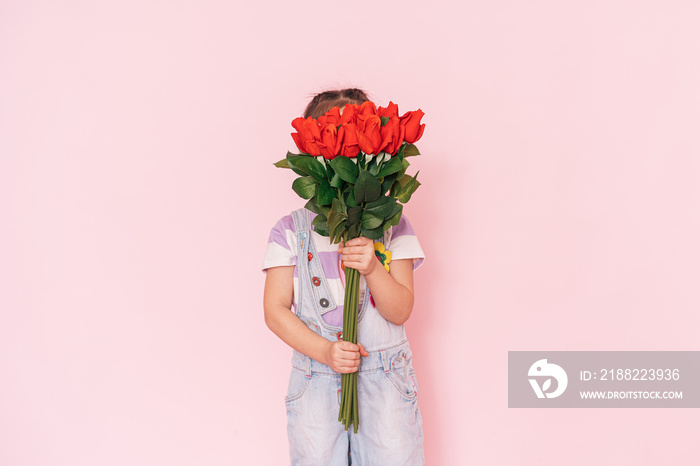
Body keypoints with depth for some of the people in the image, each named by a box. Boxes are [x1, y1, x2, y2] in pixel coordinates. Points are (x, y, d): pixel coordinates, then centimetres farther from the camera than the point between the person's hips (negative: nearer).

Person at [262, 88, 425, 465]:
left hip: (385, 378, 0)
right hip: (316, 380, 0)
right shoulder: (291, 231, -1)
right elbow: (276, 310, -3)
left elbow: (401, 311, -5)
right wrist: (324, 350, -16)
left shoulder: (392, 226, 0)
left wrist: (372, 268, -23)